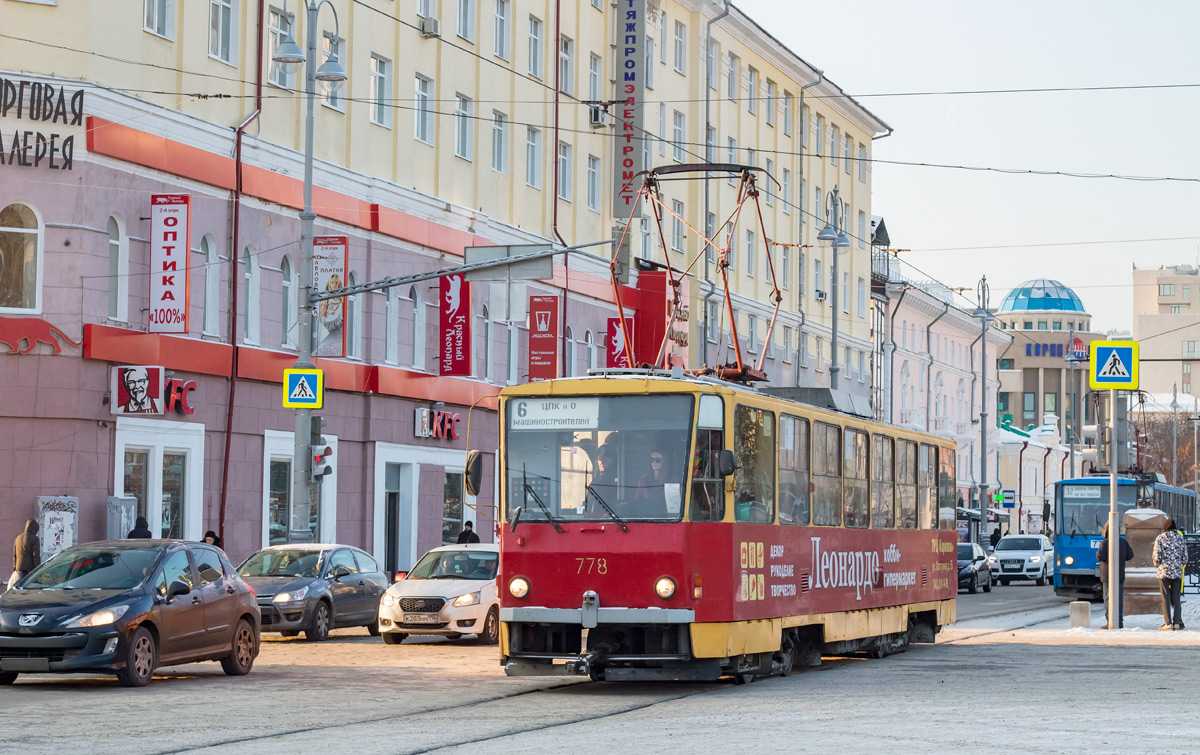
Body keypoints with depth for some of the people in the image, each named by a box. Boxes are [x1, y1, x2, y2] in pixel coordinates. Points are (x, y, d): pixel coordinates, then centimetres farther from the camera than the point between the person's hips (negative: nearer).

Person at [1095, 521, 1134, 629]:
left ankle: (1110, 622, -5)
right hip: (1120, 575, 4)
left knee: (1108, 598, -1)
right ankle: (1120, 621, 7)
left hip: (1107, 575, -4)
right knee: (1119, 598, 9)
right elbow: (1129, 556, 5)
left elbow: (1100, 557, -18)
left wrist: (1097, 553, 4)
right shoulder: (1124, 542, 4)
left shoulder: (1105, 543, -10)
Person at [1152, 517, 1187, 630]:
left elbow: (1157, 556, -8)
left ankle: (1168, 623, -5)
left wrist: (1157, 564, 13)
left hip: (1164, 571, -3)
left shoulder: (1160, 538, -5)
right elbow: (1185, 556, 7)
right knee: (1176, 598, 9)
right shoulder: (1180, 538, 4)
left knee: (1166, 598, 0)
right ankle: (1177, 622, 5)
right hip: (1178, 571, 3)